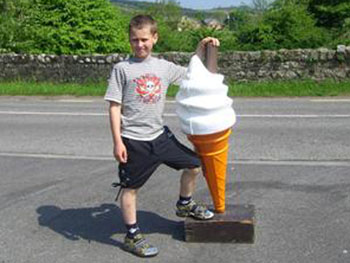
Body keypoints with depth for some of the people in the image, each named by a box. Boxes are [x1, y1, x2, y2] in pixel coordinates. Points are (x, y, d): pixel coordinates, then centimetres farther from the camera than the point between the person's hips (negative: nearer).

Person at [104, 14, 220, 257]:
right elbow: (114, 107, -7)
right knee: (130, 187, 5)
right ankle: (132, 236, 20)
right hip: (134, 141, -5)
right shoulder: (122, 68, -7)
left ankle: (185, 204, 37)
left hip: (159, 136, 5)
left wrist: (201, 48, 13)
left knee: (194, 164, 12)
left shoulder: (164, 67, 6)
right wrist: (118, 142, -12)